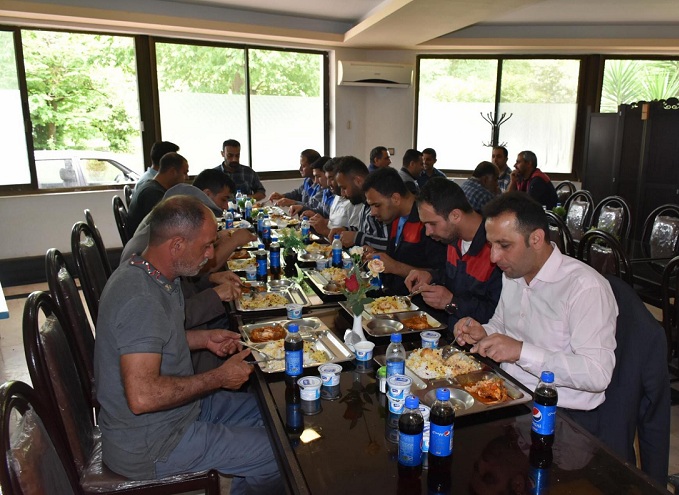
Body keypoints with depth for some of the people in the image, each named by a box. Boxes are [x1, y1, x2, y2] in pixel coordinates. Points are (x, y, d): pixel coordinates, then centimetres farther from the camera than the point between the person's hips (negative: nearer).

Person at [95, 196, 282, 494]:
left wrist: (204, 339, 3)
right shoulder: (141, 299, -30)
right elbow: (142, 396, -36)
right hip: (148, 446, -10)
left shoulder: (147, 274, 0)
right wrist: (220, 378, -23)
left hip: (178, 406, 10)